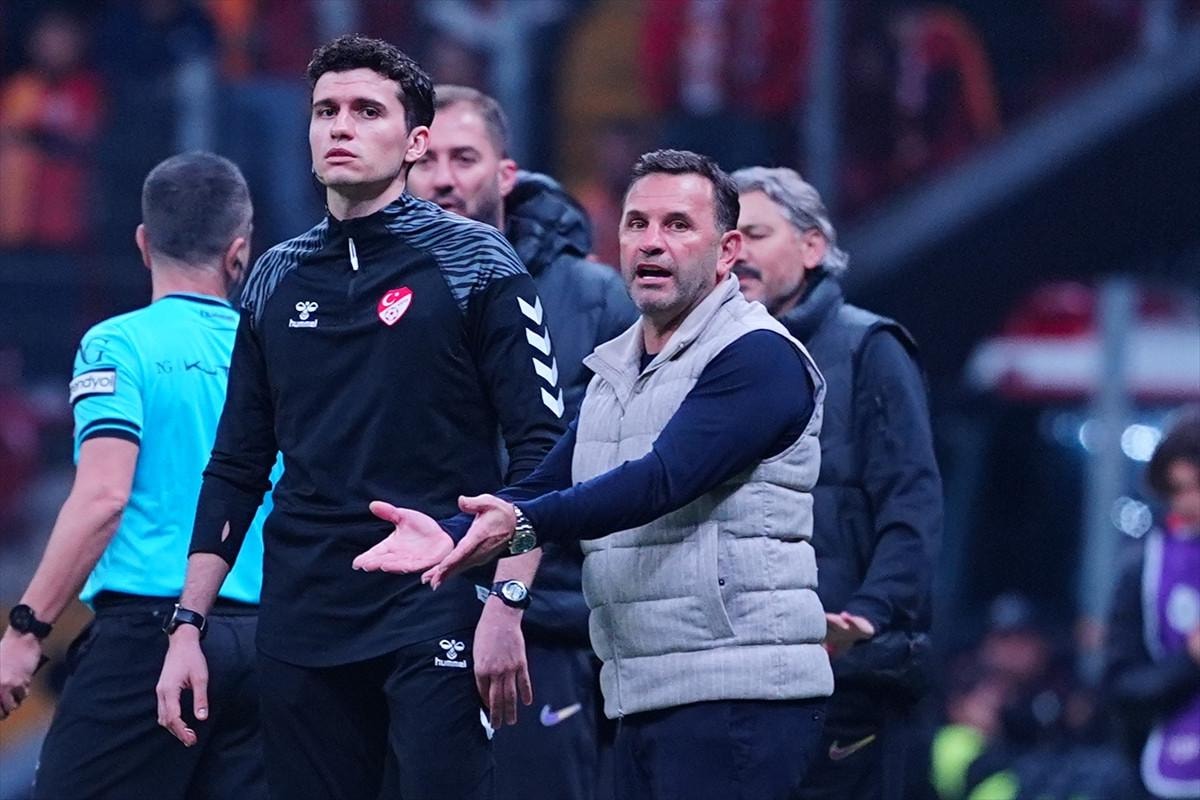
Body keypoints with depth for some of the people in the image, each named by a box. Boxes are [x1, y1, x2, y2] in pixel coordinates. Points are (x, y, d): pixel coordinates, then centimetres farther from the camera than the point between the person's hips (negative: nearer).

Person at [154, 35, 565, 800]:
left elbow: (540, 449, -5)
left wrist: (507, 604, -16)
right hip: (303, 623, 5)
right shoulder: (278, 277, 13)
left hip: (435, 615, -4)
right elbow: (236, 467, 17)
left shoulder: (474, 263, 0)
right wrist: (186, 627, 10)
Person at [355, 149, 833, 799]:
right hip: (643, 698, 9)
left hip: (737, 694, -9)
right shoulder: (615, 372, 21)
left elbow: (664, 478, -21)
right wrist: (453, 536, -6)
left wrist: (525, 523, -33)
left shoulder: (759, 357, -8)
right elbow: (547, 485, 14)